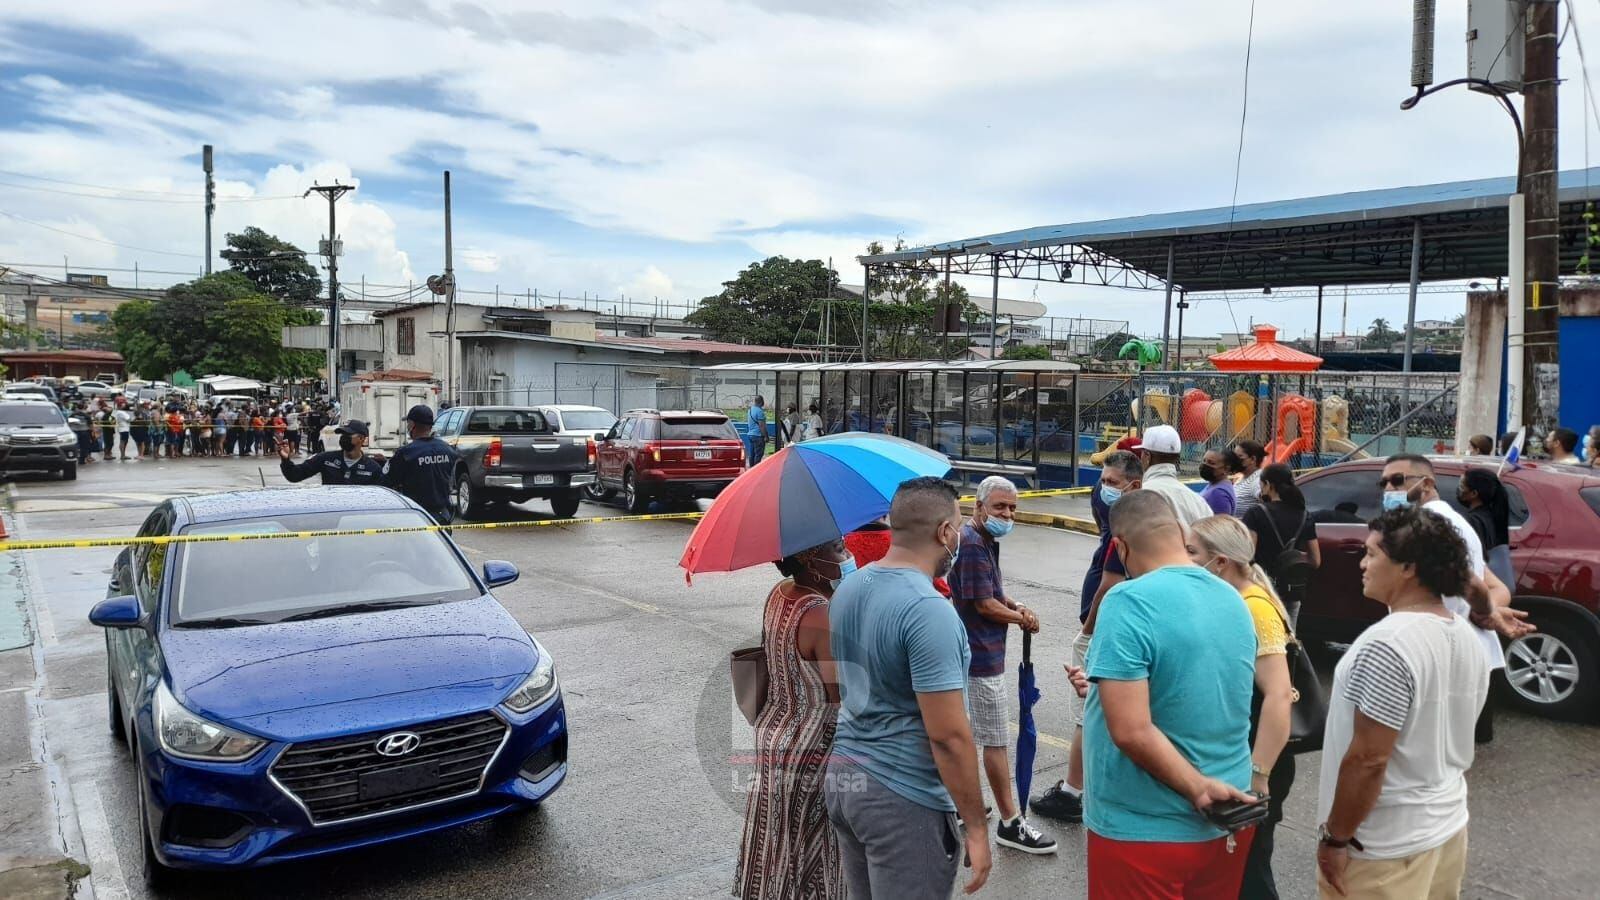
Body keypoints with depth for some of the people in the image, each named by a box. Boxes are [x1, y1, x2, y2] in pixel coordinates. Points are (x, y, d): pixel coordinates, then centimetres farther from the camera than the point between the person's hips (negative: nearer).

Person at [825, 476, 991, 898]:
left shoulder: (846, 589, 4)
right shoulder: (929, 610, -22)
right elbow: (948, 736, -22)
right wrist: (976, 827, -13)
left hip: (842, 774, 8)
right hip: (904, 798, -8)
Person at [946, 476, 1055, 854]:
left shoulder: (984, 541, 12)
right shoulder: (972, 544, -20)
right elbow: (985, 604, -21)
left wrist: (1015, 606, 0)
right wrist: (1023, 620, -5)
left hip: (972, 654, 10)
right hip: (982, 657, -10)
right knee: (997, 741, -2)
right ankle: (1010, 824, 7)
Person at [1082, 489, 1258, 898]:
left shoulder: (1129, 602, -22)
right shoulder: (1234, 600, 2)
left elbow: (1131, 732, -28)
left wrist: (1198, 788, -16)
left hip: (1145, 830, -7)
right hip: (1226, 824, 7)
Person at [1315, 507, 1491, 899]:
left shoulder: (1388, 644, -25)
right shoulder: (1467, 638, 3)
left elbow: (1368, 758, -24)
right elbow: (1449, 738, 14)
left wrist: (1336, 838, -14)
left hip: (1386, 847, -8)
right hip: (1449, 827, 8)